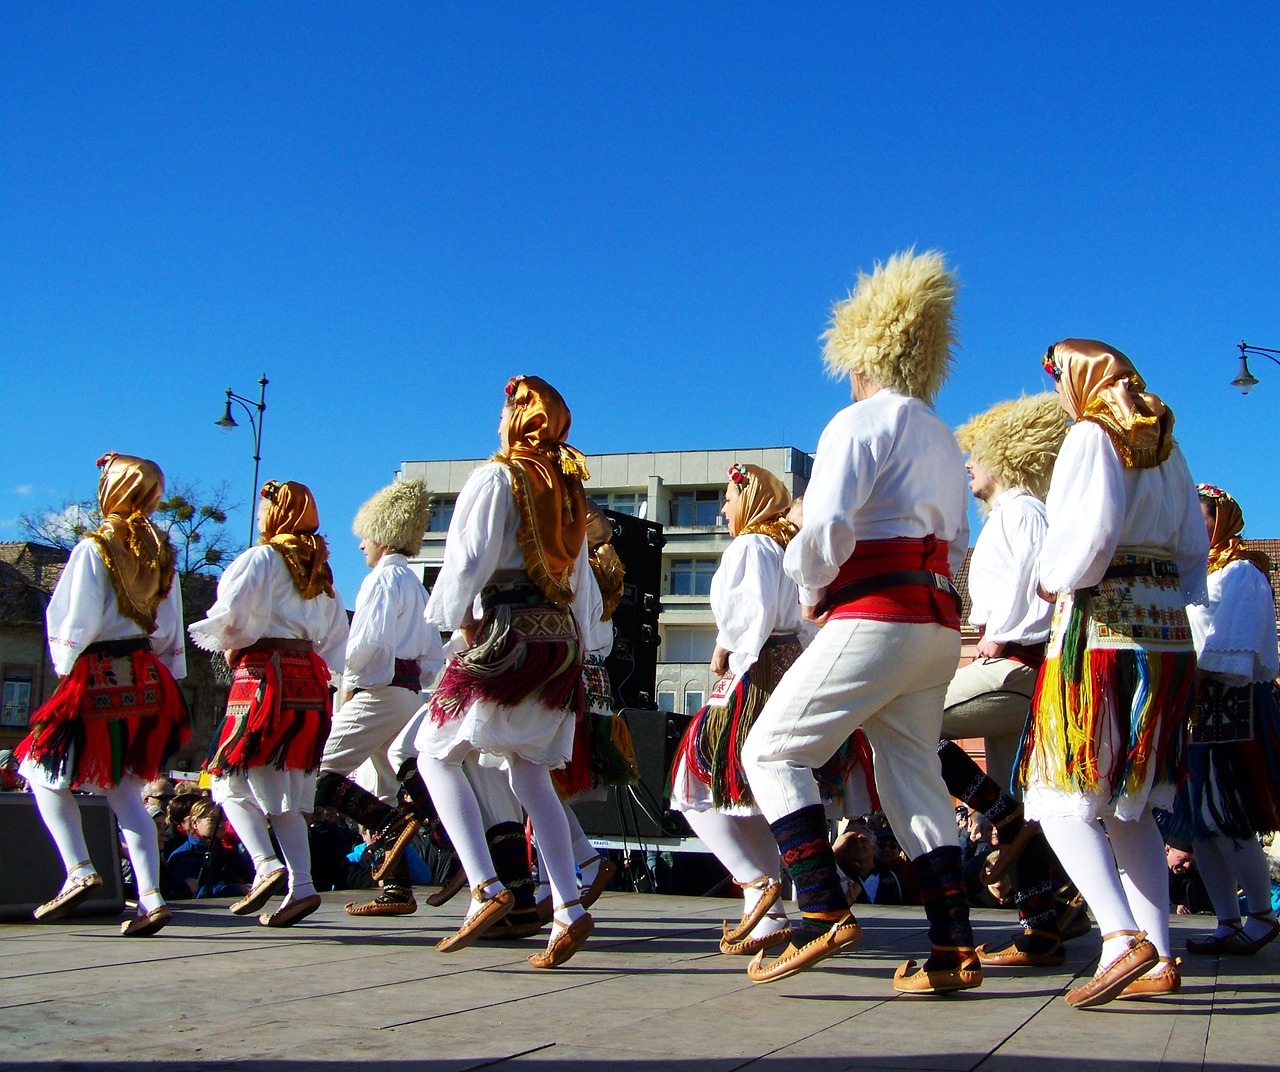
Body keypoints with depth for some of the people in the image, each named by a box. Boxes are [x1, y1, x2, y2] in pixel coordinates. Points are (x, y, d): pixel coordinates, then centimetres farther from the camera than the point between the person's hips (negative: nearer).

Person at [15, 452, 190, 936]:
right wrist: (169, 680, 18)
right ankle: (150, 898, 2)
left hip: (97, 678, -6)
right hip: (147, 678, 6)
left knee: (44, 772, 11)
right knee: (126, 791, 9)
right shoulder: (160, 551, 9)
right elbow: (172, 628, 13)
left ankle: (79, 869, -4)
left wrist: (64, 665, 3)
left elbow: (79, 619, -13)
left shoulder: (94, 548, -9)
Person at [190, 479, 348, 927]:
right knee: (285, 791, 9)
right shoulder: (319, 571, 16)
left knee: (233, 780, 0)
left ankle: (266, 864, -16)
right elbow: (336, 637, 18)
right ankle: (301, 886, 2)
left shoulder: (261, 558, -5)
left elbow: (230, 614, -13)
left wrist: (230, 647, 5)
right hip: (309, 679, 7)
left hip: (264, 673, -7)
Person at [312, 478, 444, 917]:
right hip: (410, 694, 9)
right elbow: (435, 657, 21)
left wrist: (351, 683, -5)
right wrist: (411, 678, 12)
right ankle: (396, 889, 7)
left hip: (378, 693, -9)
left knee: (320, 773, -8)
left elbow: (368, 642, -19)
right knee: (388, 790, 10)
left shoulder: (383, 577, -7)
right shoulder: (416, 585, 20)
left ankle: (394, 823, -20)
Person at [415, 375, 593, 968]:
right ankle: (568, 908, 0)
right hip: (561, 636, 7)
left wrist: (460, 619, 3)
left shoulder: (496, 477, -4)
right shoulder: (570, 488, 16)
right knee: (530, 772, 10)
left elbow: (468, 561, -10)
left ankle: (486, 889, -13)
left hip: (506, 633, -7)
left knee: (436, 753, 2)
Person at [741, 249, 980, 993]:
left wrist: (812, 584, 2)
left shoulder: (861, 423, -4)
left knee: (773, 751, -3)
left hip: (875, 616, -8)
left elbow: (826, 528, -15)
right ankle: (955, 951, 6)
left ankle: (825, 913, -13)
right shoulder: (944, 441, 22)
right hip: (939, 622, 9)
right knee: (915, 777, 10)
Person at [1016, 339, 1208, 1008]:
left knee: (1063, 800, -8)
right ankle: (1158, 958, 8)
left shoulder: (1091, 436, -6)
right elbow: (1194, 545, 15)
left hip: (1101, 625, -8)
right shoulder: (1167, 446, 15)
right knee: (1132, 806, 12)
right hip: (1166, 627, 8)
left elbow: (1092, 529, -18)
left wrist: (1054, 578, -2)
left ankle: (1124, 937, -26)